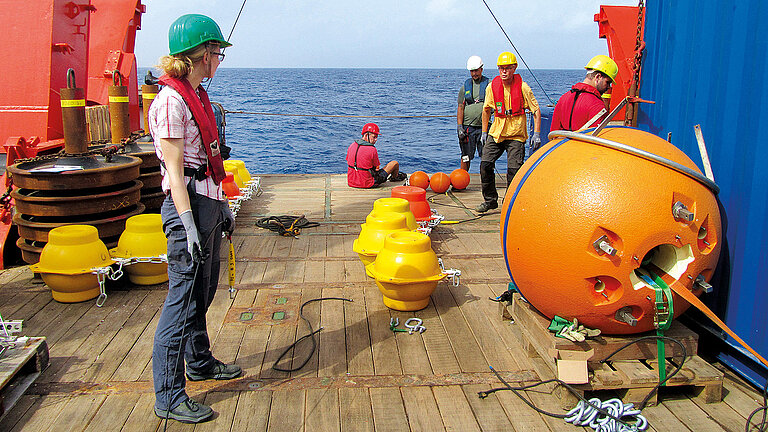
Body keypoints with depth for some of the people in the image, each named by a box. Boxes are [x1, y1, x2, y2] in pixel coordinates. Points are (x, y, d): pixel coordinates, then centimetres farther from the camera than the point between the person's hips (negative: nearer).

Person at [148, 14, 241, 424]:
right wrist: (189, 226, -22)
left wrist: (222, 206, 21)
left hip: (208, 202, 10)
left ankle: (200, 363, 37)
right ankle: (168, 396, 2)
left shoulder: (196, 96, 15)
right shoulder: (170, 102, -15)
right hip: (188, 205, -10)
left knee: (202, 293, 20)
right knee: (183, 299, -5)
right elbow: (175, 171, -19)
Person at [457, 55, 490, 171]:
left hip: (484, 127, -1)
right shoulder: (465, 86, 9)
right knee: (466, 157, 4)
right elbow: (460, 108, 7)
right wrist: (459, 126, -3)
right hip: (468, 127, 1)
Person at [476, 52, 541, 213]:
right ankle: (490, 200, 12)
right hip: (496, 132, 3)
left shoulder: (522, 87, -9)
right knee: (485, 164, -5)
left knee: (514, 169, -7)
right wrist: (484, 132, 13)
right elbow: (486, 110, 14)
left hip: (516, 134, -3)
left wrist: (536, 134, -10)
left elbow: (536, 111, -3)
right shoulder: (492, 86, 0)